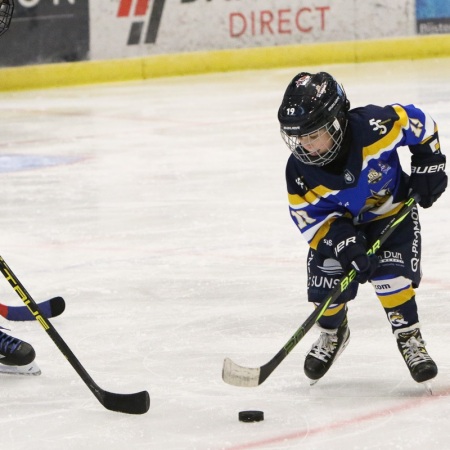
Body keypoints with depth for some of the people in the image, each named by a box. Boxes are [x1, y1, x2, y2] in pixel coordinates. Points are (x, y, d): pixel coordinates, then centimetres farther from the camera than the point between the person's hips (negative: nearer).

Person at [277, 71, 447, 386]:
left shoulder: (373, 128, -35)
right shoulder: (300, 171, -26)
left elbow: (417, 122, -19)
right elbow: (309, 215, -18)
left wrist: (429, 164, -14)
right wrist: (342, 242, -31)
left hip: (392, 211, -2)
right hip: (341, 222, 3)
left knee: (391, 274, -21)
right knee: (327, 278, -5)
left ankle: (409, 337, -1)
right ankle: (332, 333, 28)